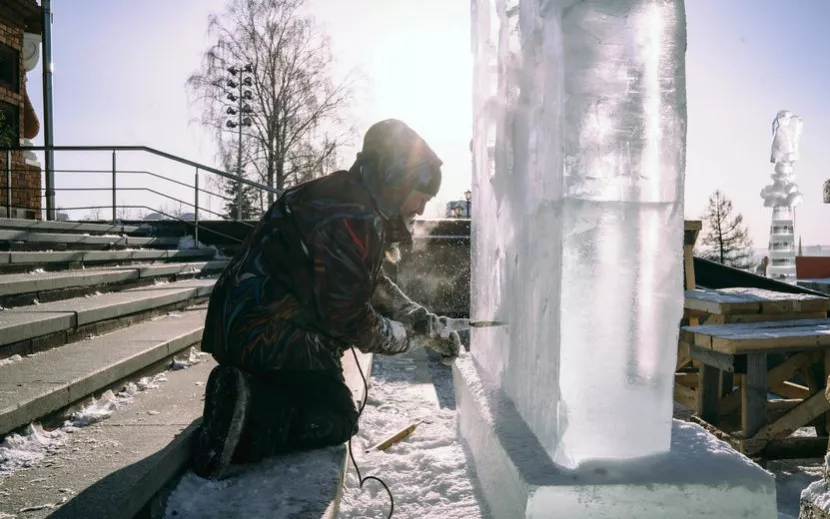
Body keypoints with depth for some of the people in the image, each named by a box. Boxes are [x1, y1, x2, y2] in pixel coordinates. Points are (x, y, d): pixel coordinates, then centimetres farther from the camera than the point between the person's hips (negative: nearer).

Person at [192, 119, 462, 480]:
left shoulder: (351, 200, 13)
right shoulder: (354, 220, -21)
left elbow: (375, 284, 22)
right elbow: (348, 318, -20)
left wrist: (427, 323, 16)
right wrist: (414, 337, -5)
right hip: (266, 335, -10)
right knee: (337, 418, -2)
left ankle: (242, 393, 3)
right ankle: (243, 419, -18)